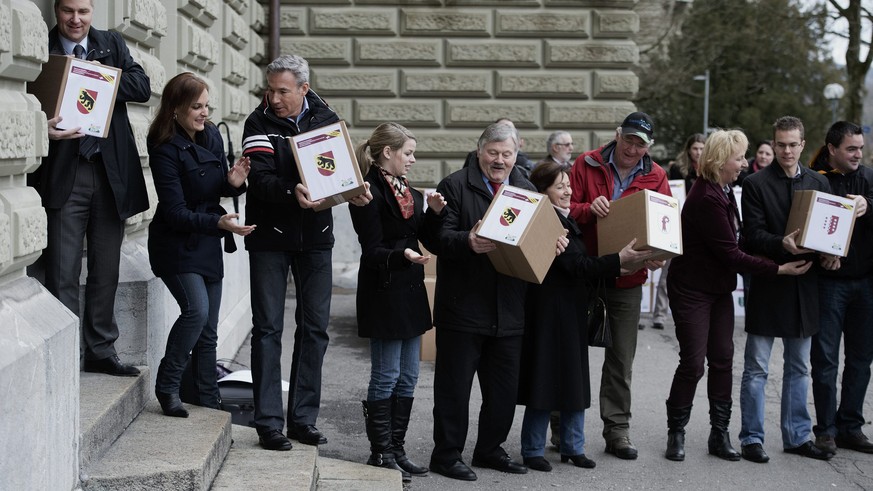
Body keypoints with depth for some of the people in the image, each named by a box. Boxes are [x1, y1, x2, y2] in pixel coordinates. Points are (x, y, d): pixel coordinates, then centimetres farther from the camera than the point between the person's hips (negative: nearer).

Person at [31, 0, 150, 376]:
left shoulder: (113, 45, 10)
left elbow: (142, 88, -2)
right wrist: (44, 129, -25)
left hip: (111, 172, 4)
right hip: (63, 174, -4)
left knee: (106, 270, 12)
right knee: (62, 274, -3)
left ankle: (100, 350, 23)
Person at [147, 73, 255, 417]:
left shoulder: (212, 135, 3)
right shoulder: (165, 150, -17)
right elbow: (176, 213, -21)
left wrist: (233, 182, -9)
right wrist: (218, 223, -34)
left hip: (208, 246, 7)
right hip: (177, 246, -7)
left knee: (208, 330, 9)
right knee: (197, 310, -24)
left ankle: (209, 401, 19)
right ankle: (167, 386, -7)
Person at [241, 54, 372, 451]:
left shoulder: (327, 120, 3)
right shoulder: (260, 123, -7)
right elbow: (259, 177, -20)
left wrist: (356, 192, -20)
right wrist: (292, 192, -39)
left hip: (315, 237, 3)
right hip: (270, 236, -3)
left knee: (315, 327, 7)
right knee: (268, 328, -1)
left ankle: (304, 418, 16)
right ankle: (268, 422, 4)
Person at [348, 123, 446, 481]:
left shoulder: (408, 192, 14)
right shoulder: (370, 193, -12)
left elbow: (426, 239, 13)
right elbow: (373, 251, -16)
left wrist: (433, 213, -3)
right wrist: (402, 255, -33)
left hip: (410, 291, 9)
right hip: (383, 293, -9)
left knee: (408, 377, 11)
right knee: (386, 377, -2)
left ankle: (396, 449, 20)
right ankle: (380, 454, 7)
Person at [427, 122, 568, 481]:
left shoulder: (526, 191, 15)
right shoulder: (455, 186, -4)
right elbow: (440, 236, -13)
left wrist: (554, 243, -3)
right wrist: (468, 242, -32)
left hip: (509, 312, 6)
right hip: (463, 307, -5)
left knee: (505, 387, 13)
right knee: (454, 385, 2)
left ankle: (490, 449, 29)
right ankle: (446, 455, 13)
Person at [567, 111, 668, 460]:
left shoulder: (656, 177, 3)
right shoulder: (587, 165, -3)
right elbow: (564, 208, -5)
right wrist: (589, 209, -26)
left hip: (628, 278, 1)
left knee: (622, 356, 6)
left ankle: (617, 428, 14)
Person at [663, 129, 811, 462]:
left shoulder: (723, 191, 8)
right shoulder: (706, 198, -23)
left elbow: (737, 241, 11)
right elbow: (730, 254, -22)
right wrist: (779, 269, -20)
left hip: (719, 289, 9)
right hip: (692, 290, -9)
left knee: (722, 360, 7)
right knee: (692, 363, -4)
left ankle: (720, 433, 14)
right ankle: (676, 432, 10)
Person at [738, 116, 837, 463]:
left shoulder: (818, 183, 10)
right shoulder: (756, 184, -4)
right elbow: (753, 236, -11)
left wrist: (831, 253, -7)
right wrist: (783, 245, -28)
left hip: (804, 286, 5)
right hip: (767, 284, -5)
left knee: (798, 368, 13)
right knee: (756, 369, 1)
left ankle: (797, 436, 22)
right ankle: (751, 438, 8)